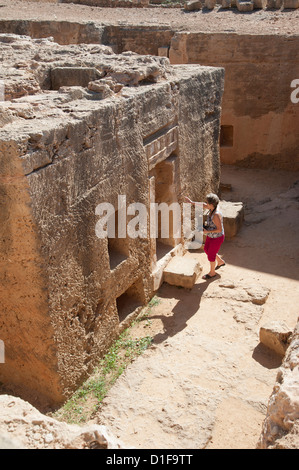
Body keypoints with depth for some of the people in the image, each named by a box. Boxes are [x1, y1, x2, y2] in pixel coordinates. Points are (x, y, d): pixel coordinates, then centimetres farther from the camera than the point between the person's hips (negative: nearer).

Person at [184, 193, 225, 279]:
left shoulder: (216, 215, -36)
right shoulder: (213, 207, -10)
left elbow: (220, 229, -31)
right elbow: (204, 205, 11)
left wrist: (208, 231, -23)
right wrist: (192, 202, 12)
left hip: (217, 238, -9)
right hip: (211, 235, 9)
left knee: (211, 255, 10)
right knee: (206, 250, 26)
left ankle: (212, 272, 35)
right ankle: (220, 262, 47)